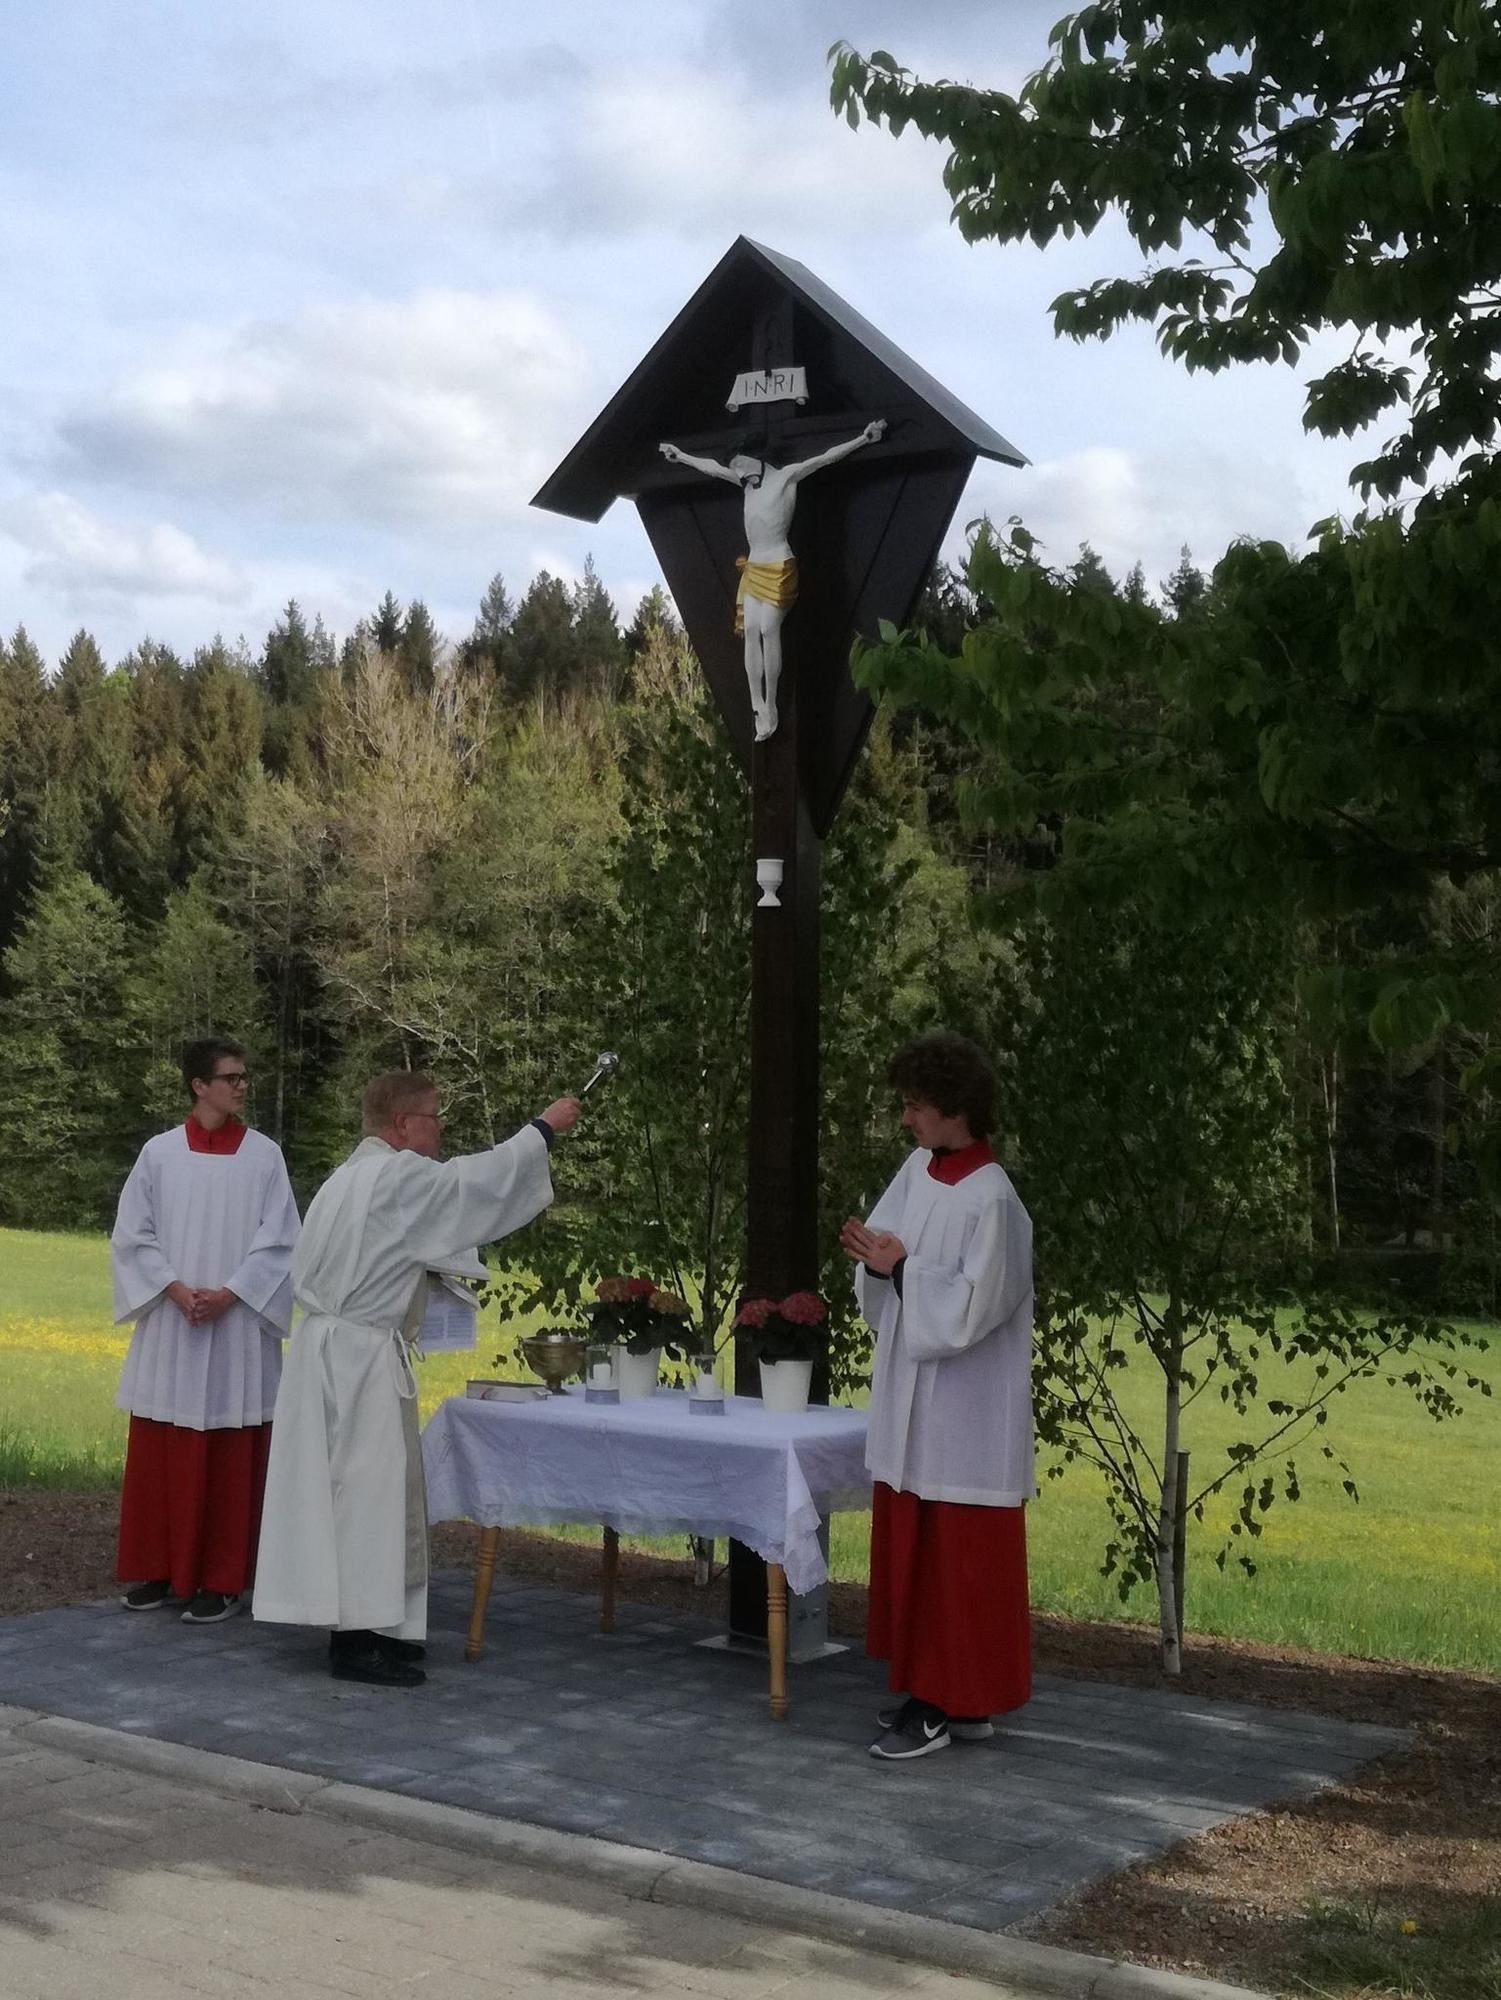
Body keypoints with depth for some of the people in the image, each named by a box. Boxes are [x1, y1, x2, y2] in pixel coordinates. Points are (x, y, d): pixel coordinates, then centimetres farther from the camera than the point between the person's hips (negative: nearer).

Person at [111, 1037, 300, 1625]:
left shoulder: (264, 1155, 1)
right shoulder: (159, 1153, 3)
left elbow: (279, 1242, -2)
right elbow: (132, 1235, 2)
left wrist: (228, 1294, -13)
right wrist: (176, 1290, -10)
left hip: (238, 1327, -1)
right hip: (169, 1326, 2)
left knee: (231, 1460, 1)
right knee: (160, 1457, 6)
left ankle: (222, 1581, 7)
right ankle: (160, 1570, 18)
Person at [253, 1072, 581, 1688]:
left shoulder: (350, 1177, 16)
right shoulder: (400, 1176, -14)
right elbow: (481, 1177, -9)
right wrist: (544, 1127, 3)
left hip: (333, 1346, 10)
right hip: (362, 1355, -10)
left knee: (362, 1491, 14)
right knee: (372, 1493, -5)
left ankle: (362, 1626, 21)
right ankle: (357, 1638, -2)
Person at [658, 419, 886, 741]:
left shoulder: (787, 476, -3)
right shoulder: (748, 482, 16)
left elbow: (827, 457, -7)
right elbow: (712, 468, 29)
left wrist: (864, 438, -13)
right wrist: (681, 456, 39)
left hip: (779, 568, -7)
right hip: (753, 568, 7)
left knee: (768, 629, -14)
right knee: (751, 630, -5)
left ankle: (770, 706, -10)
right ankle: (758, 708, -7)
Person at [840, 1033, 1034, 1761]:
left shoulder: (991, 1201, -19)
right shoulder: (918, 1169, 5)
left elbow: (970, 1309, -21)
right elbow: (891, 1290, 10)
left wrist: (900, 1267, -20)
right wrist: (876, 1260, -10)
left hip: (965, 1412, -9)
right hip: (912, 1399, 9)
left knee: (960, 1558, 1)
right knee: (911, 1549, 15)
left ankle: (959, 1703, 10)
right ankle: (932, 1687, 26)